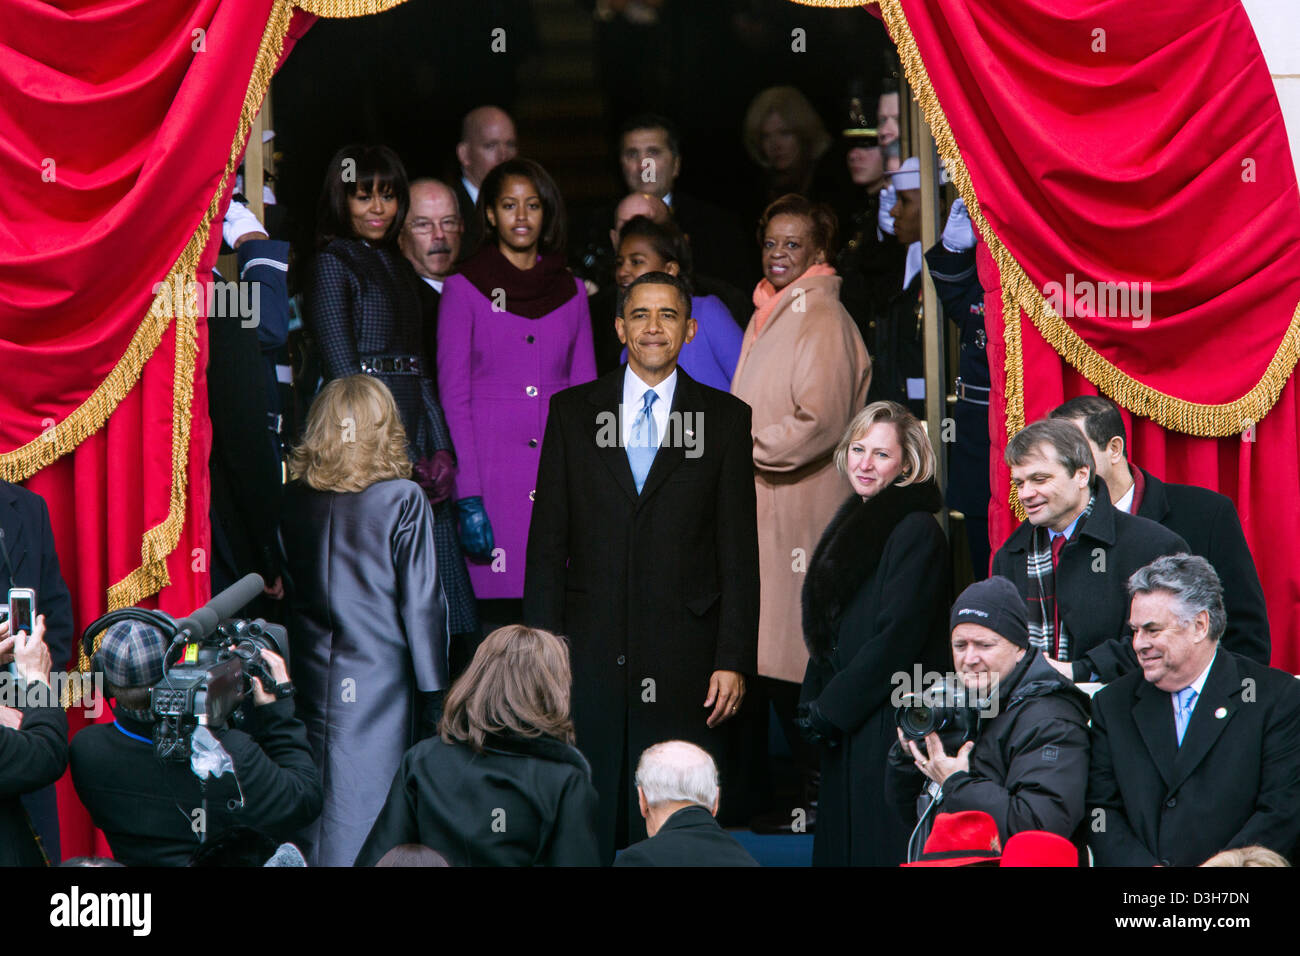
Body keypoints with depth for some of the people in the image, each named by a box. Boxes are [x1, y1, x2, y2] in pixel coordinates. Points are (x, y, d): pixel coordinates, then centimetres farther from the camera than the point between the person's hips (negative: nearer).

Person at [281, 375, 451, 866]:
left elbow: (283, 591, 9)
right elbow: (422, 601, -8)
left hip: (311, 676, 4)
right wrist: (434, 690, -2)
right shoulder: (402, 500, -10)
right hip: (379, 678, -4)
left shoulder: (294, 498, 1)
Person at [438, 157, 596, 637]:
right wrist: (468, 499, -9)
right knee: (498, 619, -8)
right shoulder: (464, 289, 4)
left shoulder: (572, 292, 13)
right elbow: (453, 397, 0)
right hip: (494, 481, -3)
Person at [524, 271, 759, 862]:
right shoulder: (572, 412, 9)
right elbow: (546, 541, 7)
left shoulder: (725, 419, 6)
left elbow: (739, 551, 4)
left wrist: (734, 659, -3)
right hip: (588, 658, 1)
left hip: (683, 662, -1)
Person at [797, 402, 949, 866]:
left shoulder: (916, 530, -12)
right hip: (842, 730, 9)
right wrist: (812, 704, 8)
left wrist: (829, 709, -13)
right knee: (839, 846, 10)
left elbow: (896, 637, -17)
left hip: (887, 728, -9)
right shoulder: (855, 523, 16)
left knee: (879, 850, -7)